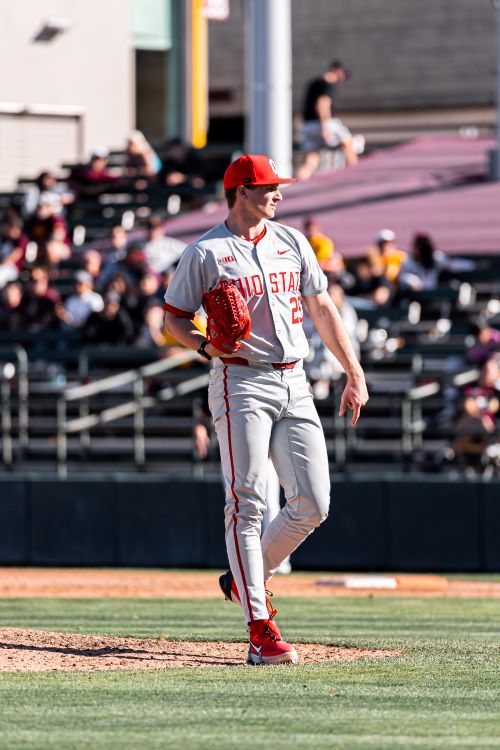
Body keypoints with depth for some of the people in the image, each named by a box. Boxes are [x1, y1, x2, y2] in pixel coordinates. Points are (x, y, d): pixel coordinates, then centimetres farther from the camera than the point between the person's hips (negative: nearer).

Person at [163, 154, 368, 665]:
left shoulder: (291, 242, 14)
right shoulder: (206, 253, -2)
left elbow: (321, 309, 17)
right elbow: (173, 317, 2)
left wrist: (354, 373, 12)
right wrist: (206, 345, -18)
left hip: (294, 385, 6)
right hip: (241, 384, -6)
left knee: (312, 504, -1)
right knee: (247, 504, -11)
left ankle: (244, 579, 22)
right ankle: (260, 628, -13)